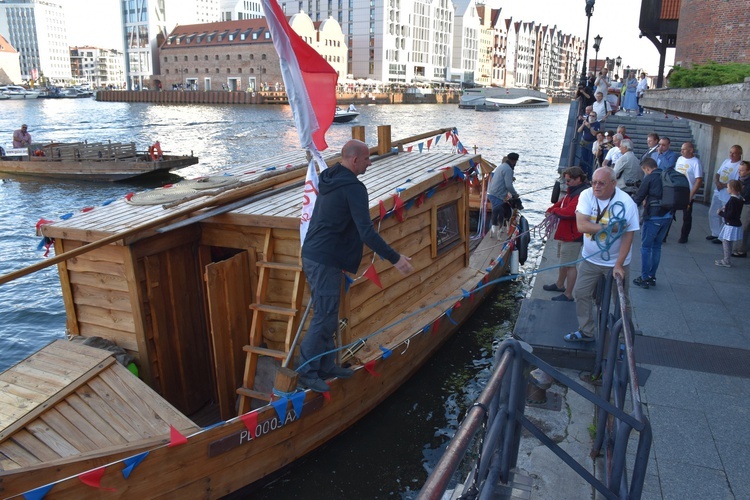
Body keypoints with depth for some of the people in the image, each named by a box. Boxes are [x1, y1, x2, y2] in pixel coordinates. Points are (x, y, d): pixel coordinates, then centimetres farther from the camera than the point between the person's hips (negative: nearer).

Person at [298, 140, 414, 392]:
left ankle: (326, 365, 27)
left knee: (326, 314, 17)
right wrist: (395, 258, -22)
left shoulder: (329, 179, 13)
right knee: (324, 317, -2)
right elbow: (367, 233, -25)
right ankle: (307, 371, 8)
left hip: (313, 255, 10)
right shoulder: (353, 188, -17)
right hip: (325, 261, -10)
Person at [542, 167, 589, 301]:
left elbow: (569, 211, -33)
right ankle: (560, 285, 42)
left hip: (572, 236, -11)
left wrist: (554, 211, -14)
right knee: (563, 261, 25)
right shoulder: (573, 191, 12)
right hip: (564, 233, 11)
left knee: (569, 265, -3)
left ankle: (568, 295, 6)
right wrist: (551, 210, -3)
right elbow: (561, 203, 18)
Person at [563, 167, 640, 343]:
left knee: (621, 302, 8)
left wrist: (619, 265, -21)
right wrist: (609, 227, -28)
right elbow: (581, 225, -23)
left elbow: (627, 236, -17)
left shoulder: (626, 203, -18)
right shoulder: (587, 195, -12)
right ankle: (586, 332, 28)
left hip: (616, 262, -3)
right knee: (580, 293, 10)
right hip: (589, 259, 3)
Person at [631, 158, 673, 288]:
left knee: (646, 247, 3)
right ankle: (652, 277, 20)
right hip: (667, 216, 6)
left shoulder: (649, 178, -7)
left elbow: (638, 197, -5)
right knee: (657, 246, 15)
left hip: (653, 217, -6)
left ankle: (644, 279, 4)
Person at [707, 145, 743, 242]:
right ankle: (715, 233, 30)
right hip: (717, 193, 8)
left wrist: (723, 185, -18)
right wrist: (717, 182, -7)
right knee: (713, 213, 16)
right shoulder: (726, 161, 9)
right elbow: (717, 174, 12)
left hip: (728, 197, -8)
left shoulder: (740, 166, -16)